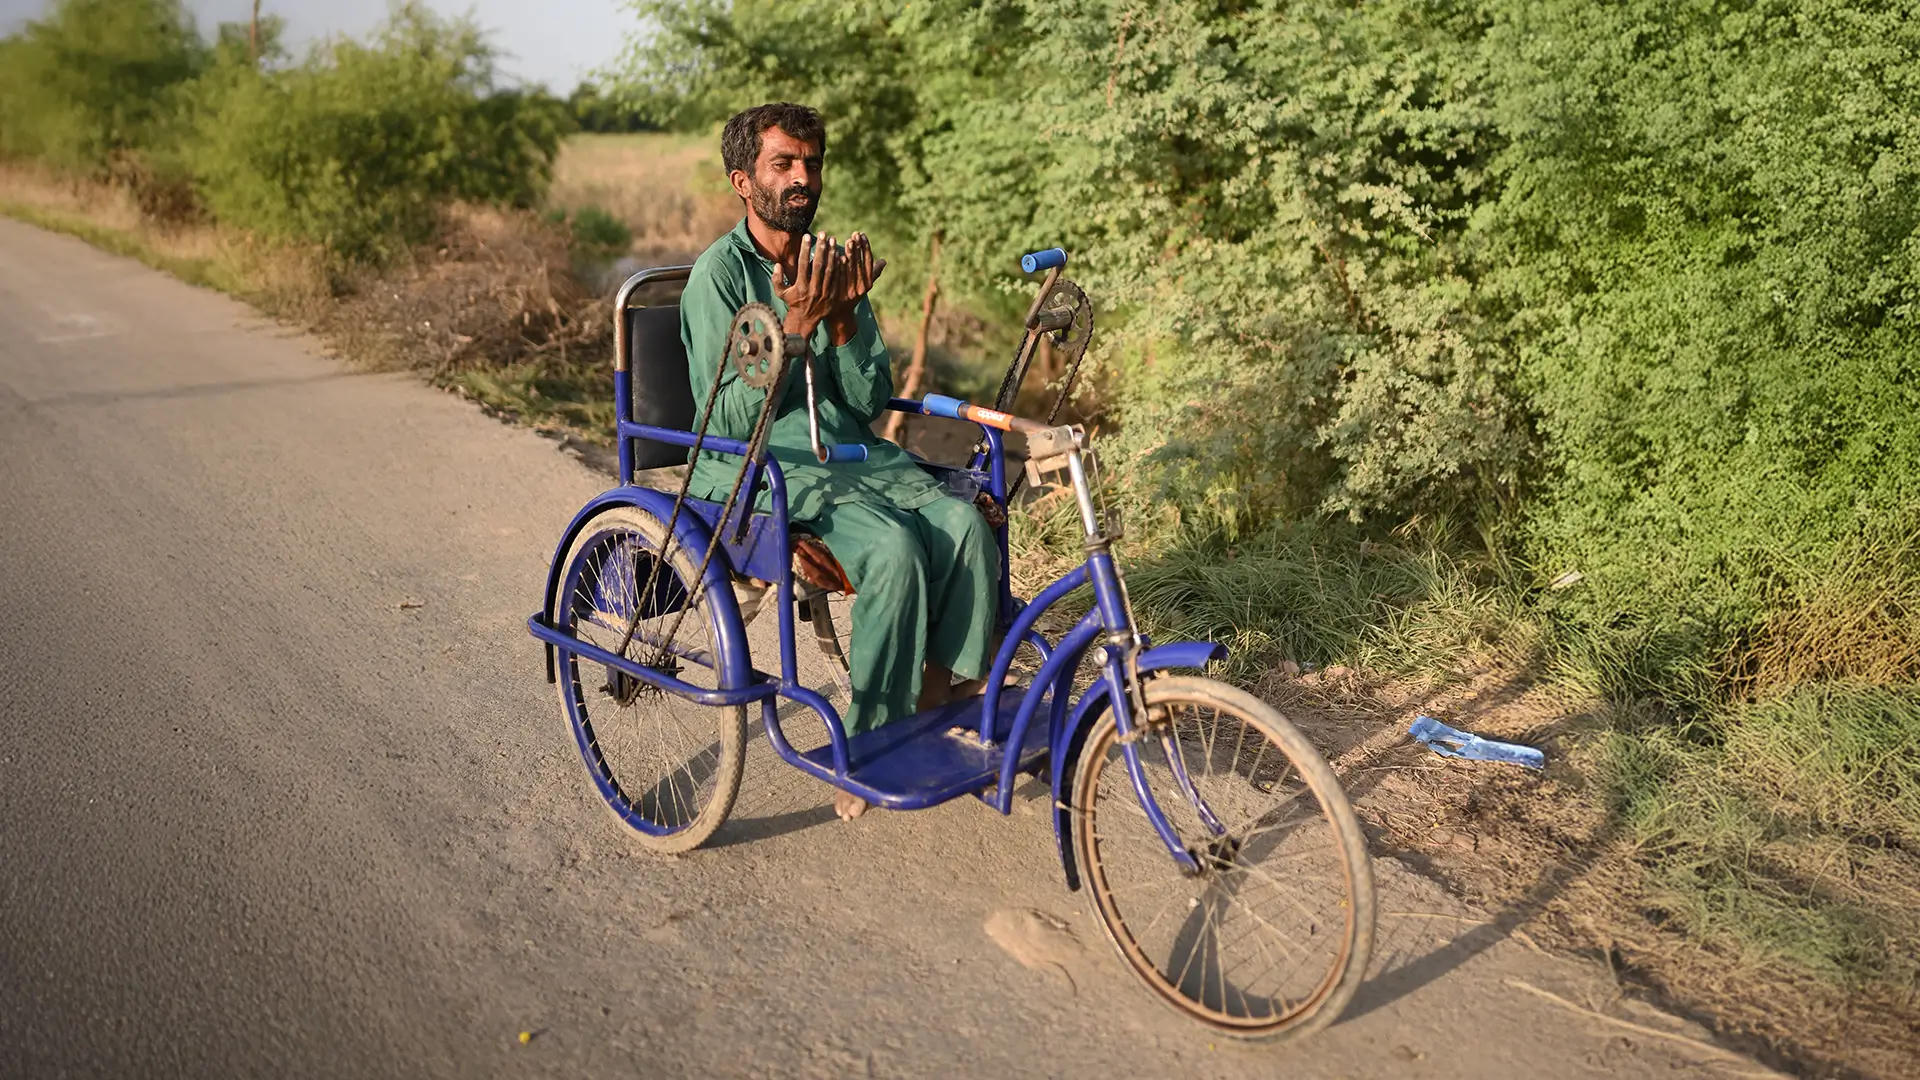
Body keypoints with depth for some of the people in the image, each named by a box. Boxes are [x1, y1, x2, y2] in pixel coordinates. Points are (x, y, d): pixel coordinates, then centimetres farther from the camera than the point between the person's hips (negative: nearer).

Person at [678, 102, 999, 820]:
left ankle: (940, 693, -10)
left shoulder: (835, 264, 12)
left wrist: (843, 318, -9)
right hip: (760, 467, -5)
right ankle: (868, 748, -17)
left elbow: (870, 402, 7)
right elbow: (729, 420, -12)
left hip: (853, 453, 6)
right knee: (894, 548, -31)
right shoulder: (720, 272, -4)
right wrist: (797, 325, -18)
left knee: (964, 523, -22)